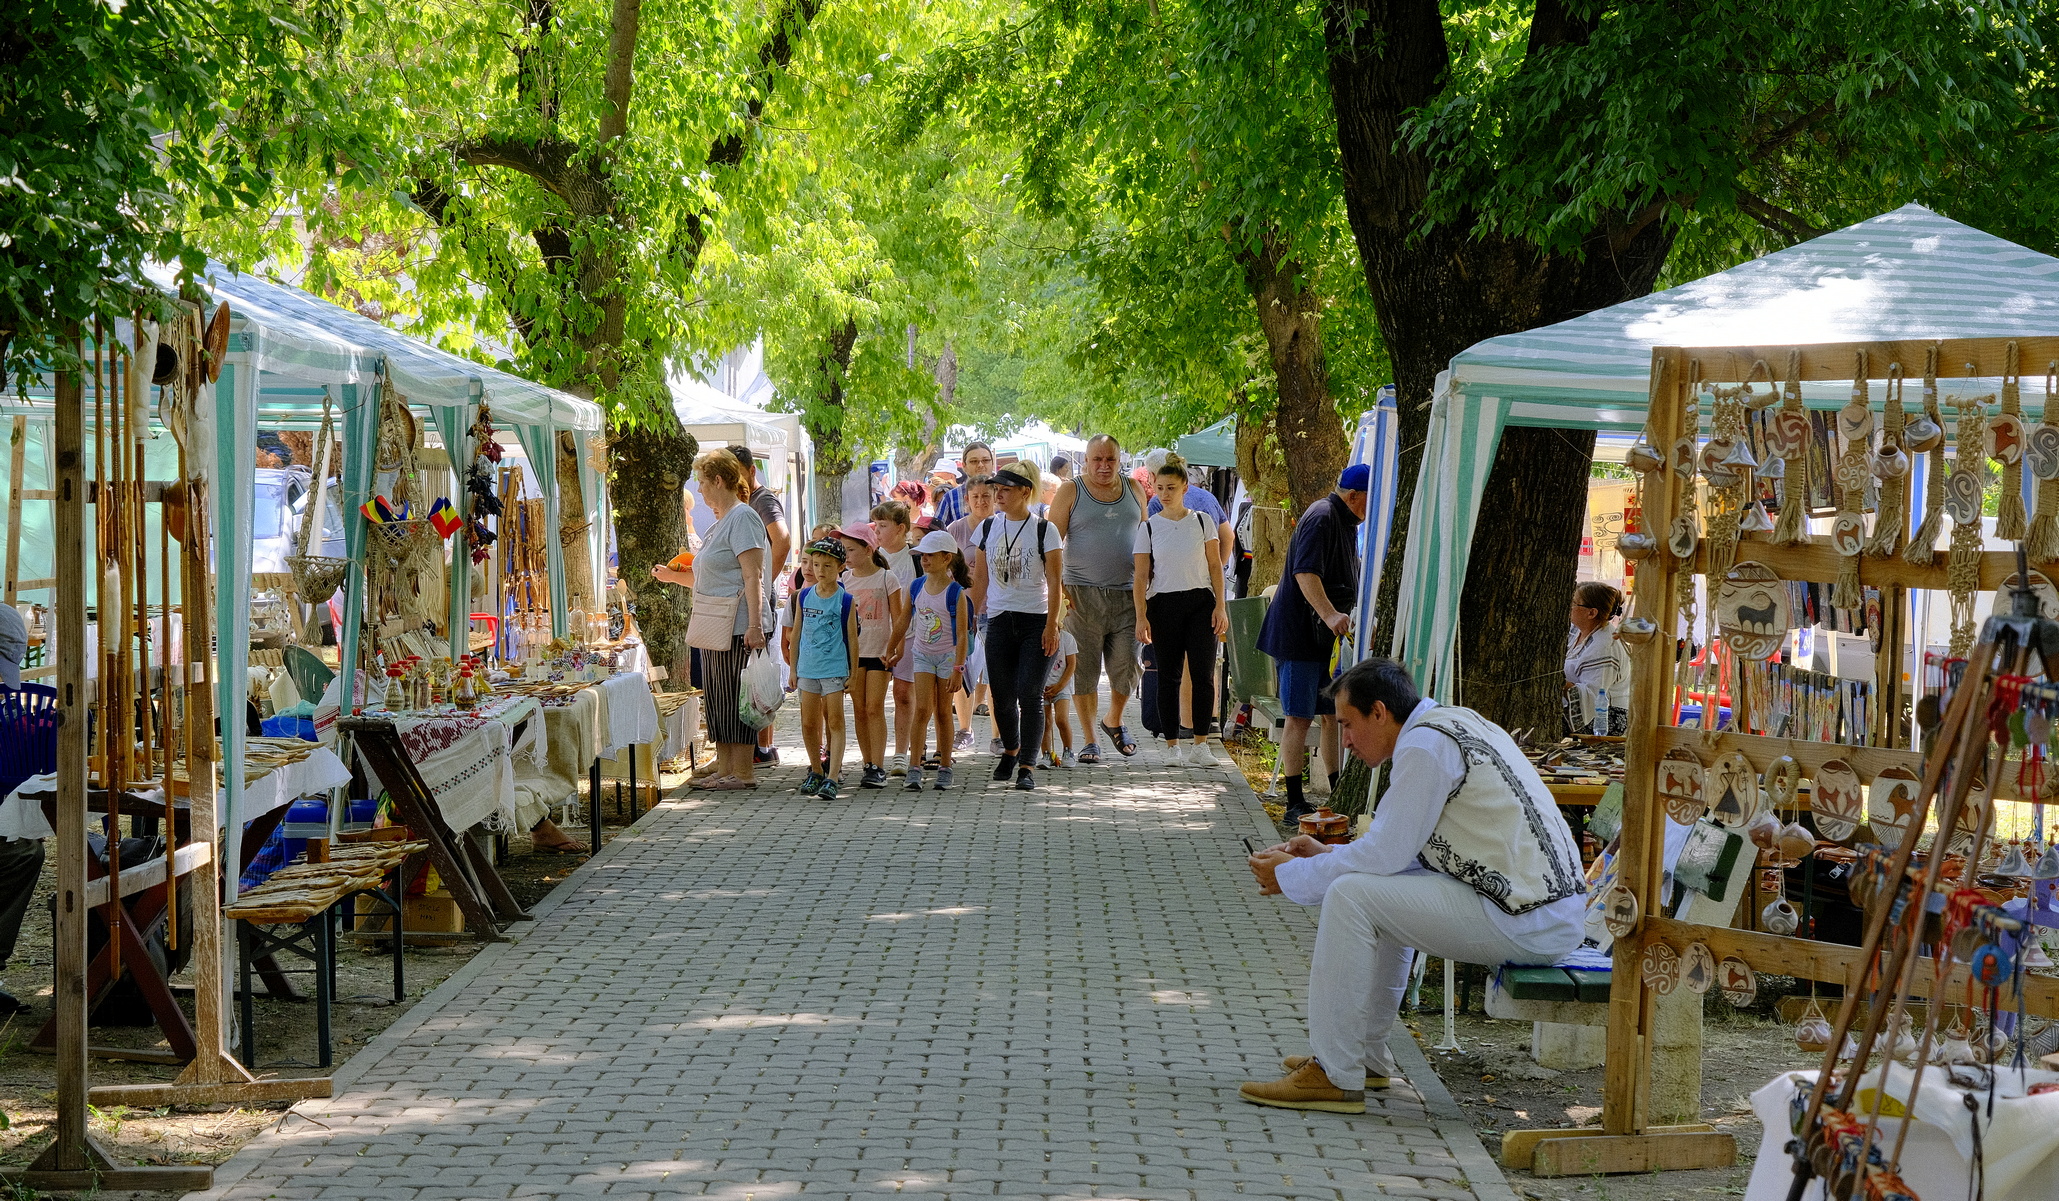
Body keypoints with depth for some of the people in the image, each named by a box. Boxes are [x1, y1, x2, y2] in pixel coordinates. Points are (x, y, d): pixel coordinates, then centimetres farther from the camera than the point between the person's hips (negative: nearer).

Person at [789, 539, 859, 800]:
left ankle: (833, 777, -11)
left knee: (835, 722, -6)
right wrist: (793, 667, 13)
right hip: (808, 668, 4)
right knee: (808, 724, 8)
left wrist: (854, 670, 0)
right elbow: (797, 632, 13)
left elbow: (852, 636, -1)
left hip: (835, 668, -4)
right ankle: (816, 772, 24)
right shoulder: (805, 597, 6)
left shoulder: (845, 600, -5)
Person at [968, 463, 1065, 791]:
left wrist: (1052, 624, -10)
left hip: (1036, 622, -4)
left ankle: (1027, 766, -7)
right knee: (1002, 696, 7)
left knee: (1030, 695, -10)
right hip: (999, 621, 4)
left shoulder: (1044, 530, -3)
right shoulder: (987, 528, 9)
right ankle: (1010, 749, 32)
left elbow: (1054, 581, -4)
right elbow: (980, 580, 14)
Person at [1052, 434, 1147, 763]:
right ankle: (1091, 740, 8)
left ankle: (1114, 721, 27)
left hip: (1126, 595, 3)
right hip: (1082, 596, -2)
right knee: (1084, 671, -1)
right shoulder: (1070, 491, 1)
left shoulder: (1134, 490, 12)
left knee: (1127, 668, 0)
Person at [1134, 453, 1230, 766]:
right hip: (1163, 604, 0)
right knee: (1169, 676, 3)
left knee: (1203, 674, -8)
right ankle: (1172, 744, 10)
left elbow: (1215, 566, 8)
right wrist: (1141, 617, -6)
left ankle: (1200, 746, -7)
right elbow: (1141, 576, 2)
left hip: (1200, 602, 0)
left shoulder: (1202, 522, 5)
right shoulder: (1148, 527, 3)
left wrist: (1220, 606, 0)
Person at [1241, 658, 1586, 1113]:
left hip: (1525, 921, -10)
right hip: (1556, 908, 10)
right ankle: (1367, 1056, 29)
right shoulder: (1454, 722, 18)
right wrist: (1328, 854, 22)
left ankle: (1334, 1076, -8)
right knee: (1388, 889, 27)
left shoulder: (1424, 744, -13)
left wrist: (1291, 875, 0)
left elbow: (1385, 853, -13)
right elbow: (1405, 849, 26)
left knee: (1351, 896, -11)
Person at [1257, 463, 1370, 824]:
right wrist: (1330, 615, -40)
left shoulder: (1345, 522, 17)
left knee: (1335, 716, 8)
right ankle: (1295, 804, -2)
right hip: (1300, 635, -9)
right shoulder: (1321, 519, -16)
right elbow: (1305, 573, -29)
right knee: (1300, 717, -6)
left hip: (1329, 638, 9)